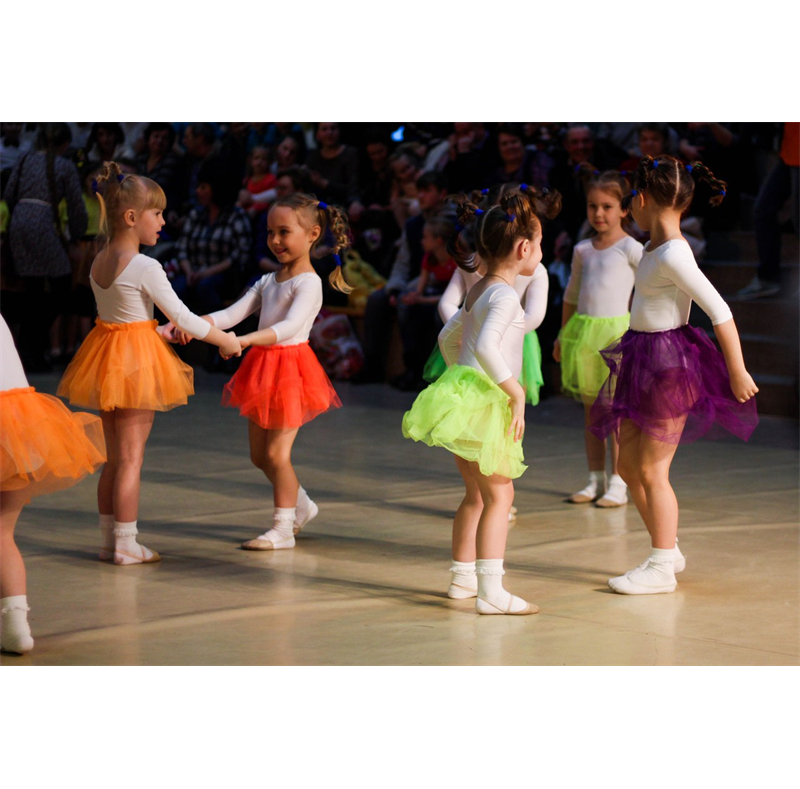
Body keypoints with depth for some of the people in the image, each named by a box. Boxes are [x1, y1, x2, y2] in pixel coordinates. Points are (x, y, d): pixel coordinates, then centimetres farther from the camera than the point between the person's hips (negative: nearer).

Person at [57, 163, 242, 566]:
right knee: (131, 457, -1)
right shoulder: (145, 268, -17)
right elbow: (183, 318, -14)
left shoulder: (99, 264, 7)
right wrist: (227, 341, -1)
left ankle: (110, 540, 20)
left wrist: (163, 334, 20)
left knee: (114, 457, 15)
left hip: (106, 354, 8)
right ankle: (125, 545, 3)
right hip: (137, 360, -8)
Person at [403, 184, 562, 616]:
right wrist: (516, 393, -24)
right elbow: (486, 346, -29)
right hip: (484, 402, -10)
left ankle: (463, 576, 29)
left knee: (477, 494, 20)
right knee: (499, 495, -9)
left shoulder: (478, 291, 15)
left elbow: (449, 338, 26)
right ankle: (491, 591, -15)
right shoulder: (504, 295, -15)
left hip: (465, 396, 10)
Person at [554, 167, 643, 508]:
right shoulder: (582, 250, 11)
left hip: (617, 330, -6)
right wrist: (563, 335, 21)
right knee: (591, 410, 9)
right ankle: (596, 479, 16)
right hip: (583, 331, 6)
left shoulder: (631, 249, -5)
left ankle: (618, 484, -1)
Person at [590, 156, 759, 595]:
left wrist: (738, 372, -19)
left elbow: (720, 311, -21)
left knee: (651, 470, -2)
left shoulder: (673, 256, -20)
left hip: (669, 364, -9)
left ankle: (661, 569, 8)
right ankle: (668, 551, 25)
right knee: (628, 466, 14)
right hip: (643, 361, 9)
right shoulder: (656, 247, 8)